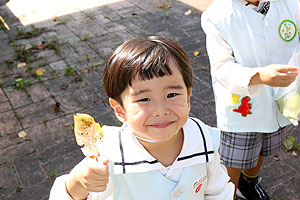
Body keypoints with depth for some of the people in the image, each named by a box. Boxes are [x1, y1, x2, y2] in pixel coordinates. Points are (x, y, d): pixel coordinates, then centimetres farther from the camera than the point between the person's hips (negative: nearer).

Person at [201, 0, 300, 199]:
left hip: (278, 106, 6)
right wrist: (260, 76, -40)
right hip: (239, 109, -5)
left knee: (260, 152, 30)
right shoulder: (218, 16, -23)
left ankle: (249, 183, 62)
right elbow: (222, 67, -24)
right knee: (234, 161, 15)